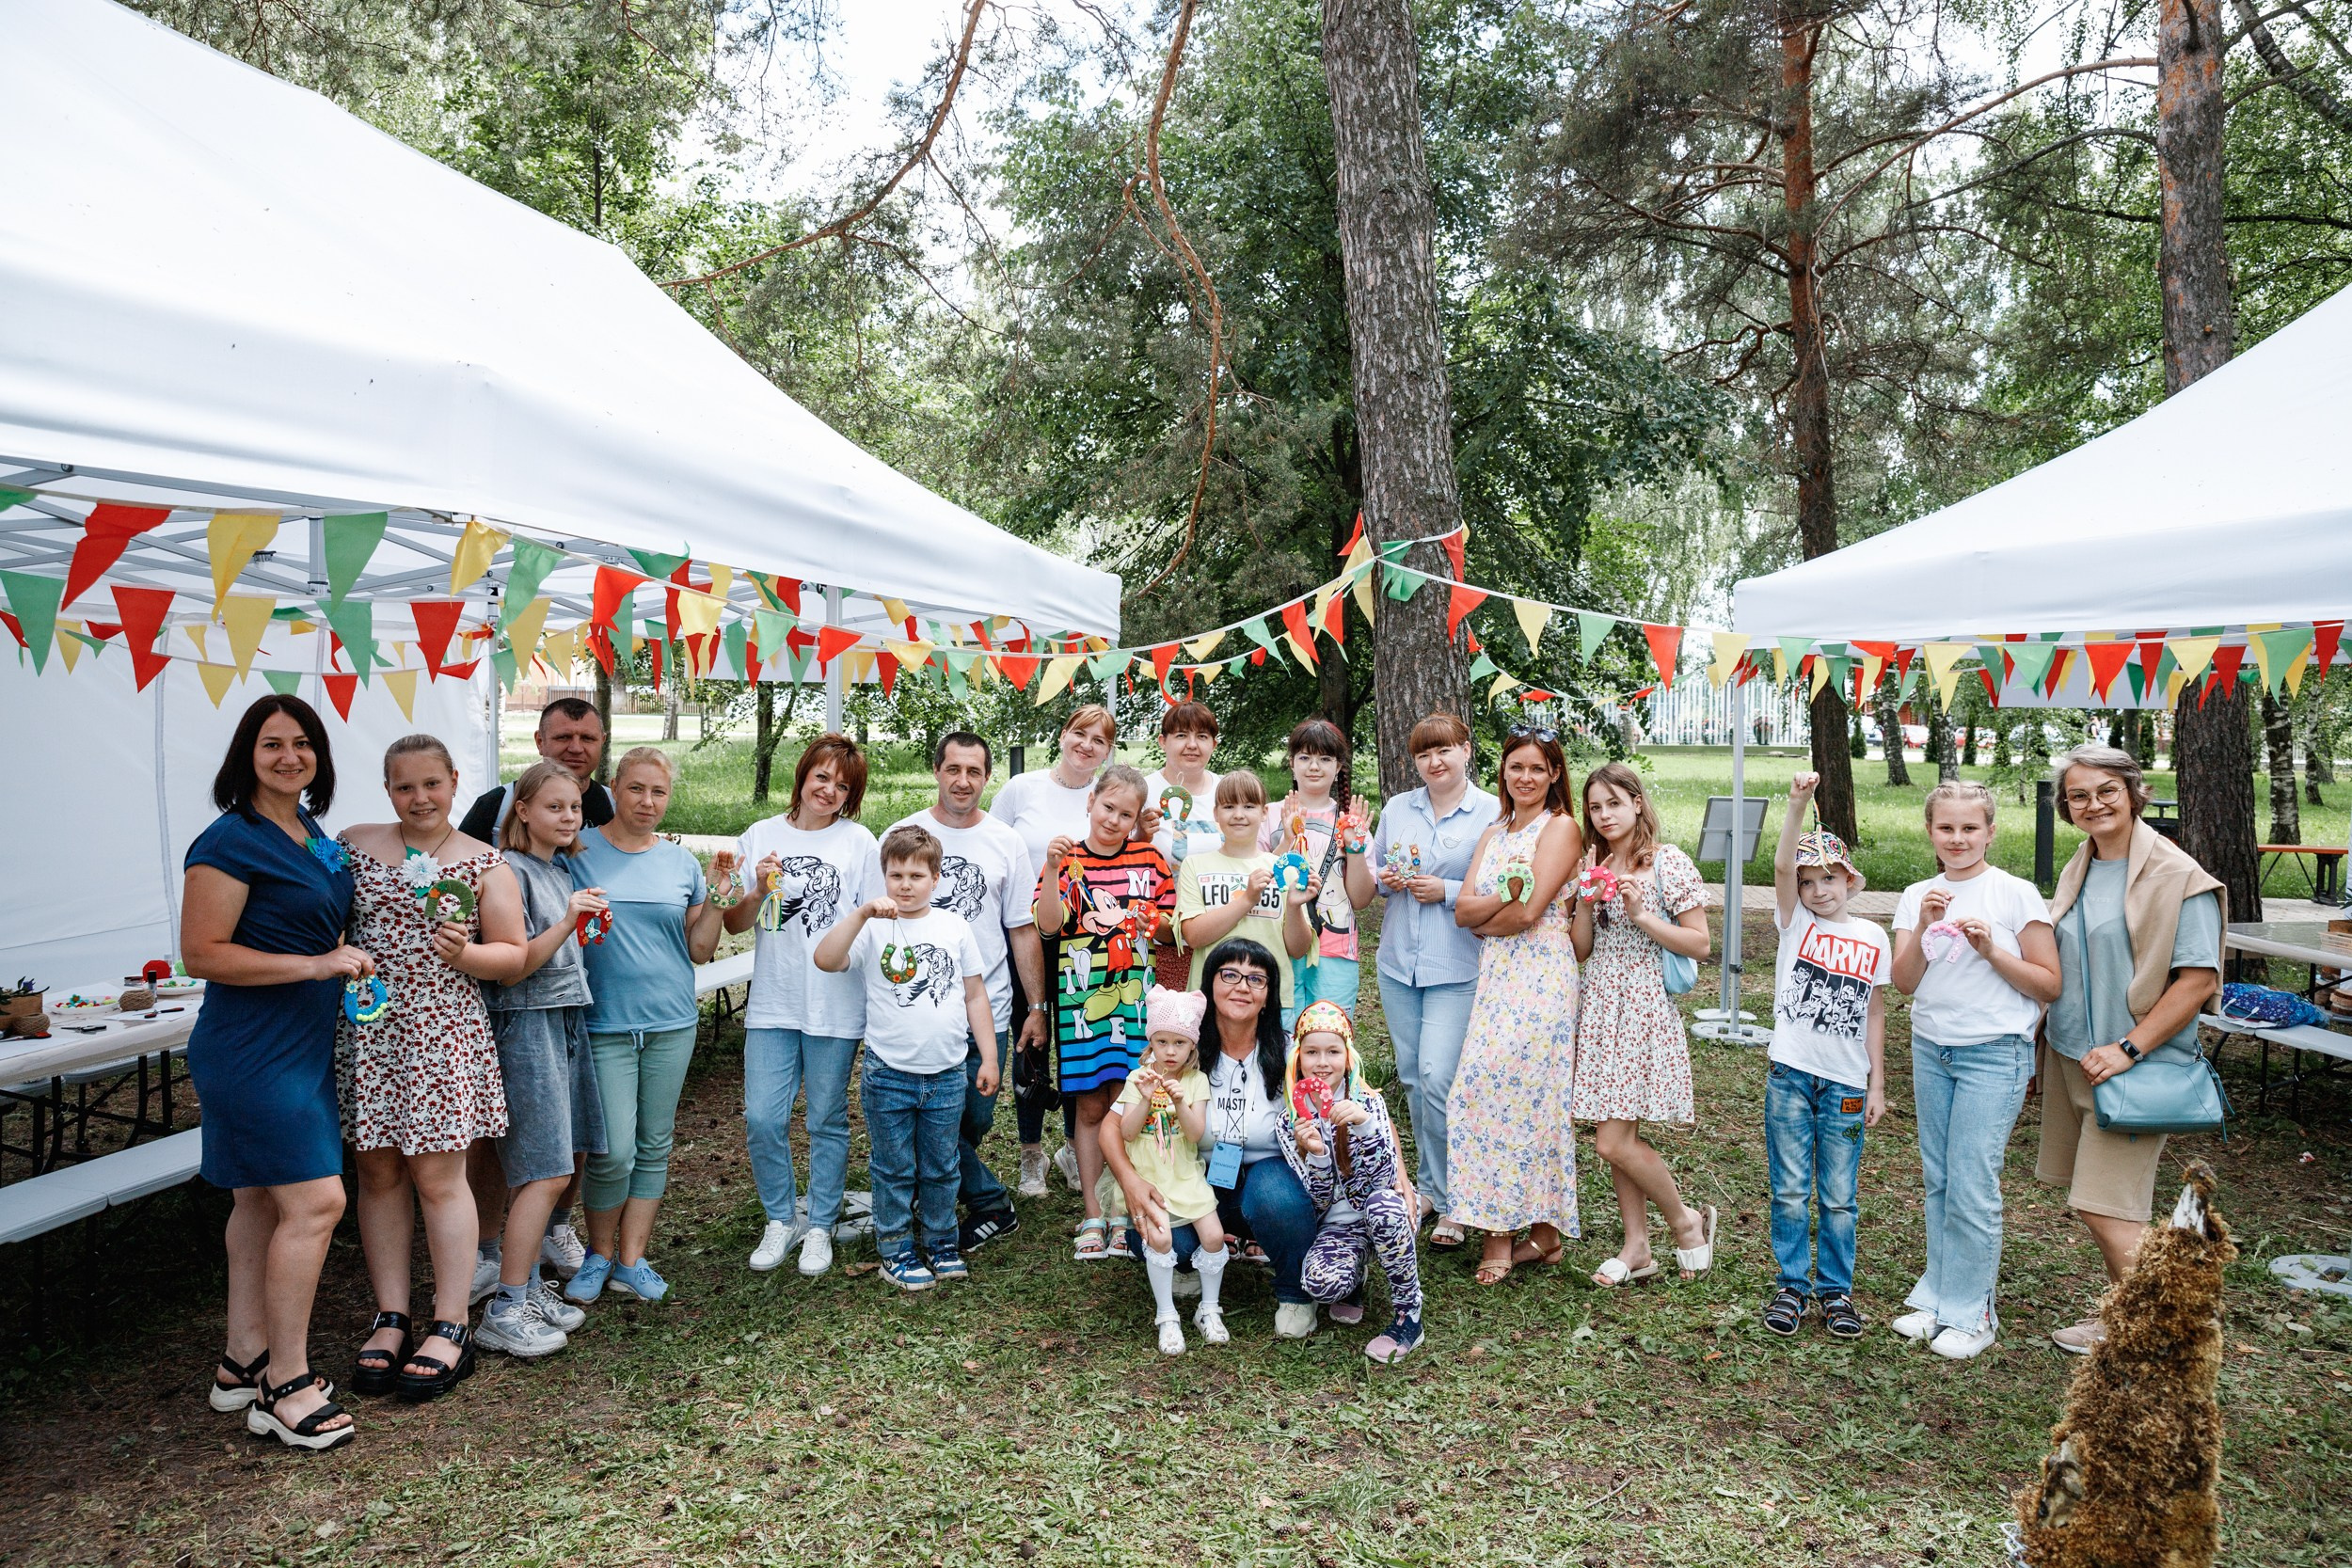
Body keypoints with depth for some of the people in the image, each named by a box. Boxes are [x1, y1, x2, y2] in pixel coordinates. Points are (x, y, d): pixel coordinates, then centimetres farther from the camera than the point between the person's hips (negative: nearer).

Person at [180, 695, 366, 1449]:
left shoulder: (314, 837, 12)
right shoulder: (230, 841, -15)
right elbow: (201, 954, -18)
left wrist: (346, 957, 10)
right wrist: (315, 964, -21)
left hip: (304, 1045, 9)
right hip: (254, 1051, -9)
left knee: (261, 1202, 15)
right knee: (315, 1202, -11)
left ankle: (243, 1362, 26)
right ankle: (285, 1387, 0)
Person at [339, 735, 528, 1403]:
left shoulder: (484, 864, 0)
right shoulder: (354, 845, 7)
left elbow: (514, 957, 1)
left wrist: (465, 954, -18)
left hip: (444, 1034, -3)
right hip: (367, 1032, 3)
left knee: (438, 1176, -1)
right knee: (379, 1173, 8)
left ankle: (450, 1328, 9)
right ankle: (390, 1318, 19)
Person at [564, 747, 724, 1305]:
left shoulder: (681, 861, 7)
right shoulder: (578, 850, -2)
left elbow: (699, 950, 9)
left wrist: (717, 899, -5)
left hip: (672, 1024, 3)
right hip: (604, 1024, -3)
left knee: (654, 1146, 9)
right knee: (614, 1151, -6)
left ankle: (631, 1260, 22)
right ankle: (600, 1255, 18)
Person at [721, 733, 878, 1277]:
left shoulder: (858, 841, 1)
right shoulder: (761, 836, 6)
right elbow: (735, 924, 7)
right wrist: (759, 891, -12)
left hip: (837, 1003, -1)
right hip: (772, 1001, 2)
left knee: (827, 1120, 7)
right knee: (762, 1118, -1)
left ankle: (820, 1227, 24)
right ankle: (780, 1219, 21)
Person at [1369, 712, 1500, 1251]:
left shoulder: (1492, 813, -4)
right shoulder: (1396, 808, 10)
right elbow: (1371, 873, 18)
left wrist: (1446, 891, -15)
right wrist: (1385, 880, -3)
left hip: (1456, 968, -5)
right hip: (1398, 962, 5)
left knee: (1437, 1078, -13)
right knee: (1412, 1078, 11)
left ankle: (1450, 1201, 2)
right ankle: (1428, 1185, 26)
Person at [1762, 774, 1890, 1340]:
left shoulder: (1872, 940, 4)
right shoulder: (1795, 922, 0)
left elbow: (1874, 1015, 9)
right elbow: (1782, 866, -18)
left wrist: (1877, 1083, 7)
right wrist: (1798, 804, -31)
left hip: (1846, 1085, 1)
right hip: (1790, 1076, -1)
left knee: (1838, 1198, 9)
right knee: (1791, 1192, 6)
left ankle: (1835, 1289, 23)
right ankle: (1791, 1285, 19)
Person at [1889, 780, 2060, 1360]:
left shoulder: (2016, 894, -6)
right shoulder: (1918, 897, 5)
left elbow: (2049, 985, -5)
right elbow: (1904, 982, -3)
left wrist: (1991, 950, -18)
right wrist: (1924, 927, -17)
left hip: (1994, 1052, -4)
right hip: (1931, 1049, 5)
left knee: (1972, 1186, -4)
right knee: (1938, 1181, 11)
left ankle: (1970, 1312, 10)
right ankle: (1939, 1296, 23)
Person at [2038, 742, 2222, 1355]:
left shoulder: (2177, 876, -12)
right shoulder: (2077, 873, 11)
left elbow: (2198, 981, -16)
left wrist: (2128, 1049, -19)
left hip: (2134, 1065, -7)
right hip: (2069, 1055, 7)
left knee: (2104, 1208, -8)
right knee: (2090, 1202, 14)